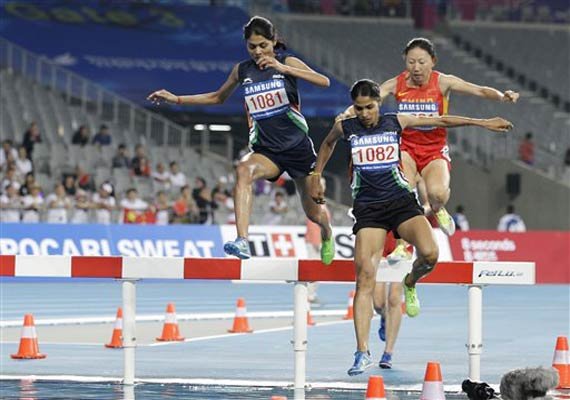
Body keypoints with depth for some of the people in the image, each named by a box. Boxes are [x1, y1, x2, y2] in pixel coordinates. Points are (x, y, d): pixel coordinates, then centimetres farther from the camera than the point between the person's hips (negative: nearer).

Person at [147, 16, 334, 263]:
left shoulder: (287, 63, -6)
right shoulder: (242, 70, 3)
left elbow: (324, 82, -21)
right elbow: (218, 97, 21)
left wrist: (282, 69, -30)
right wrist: (176, 99, 15)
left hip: (298, 147, -1)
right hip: (267, 150, 2)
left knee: (313, 212, 11)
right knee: (243, 170, -34)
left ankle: (327, 235, 51)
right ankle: (242, 241, -47)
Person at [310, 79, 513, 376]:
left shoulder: (396, 122, 2)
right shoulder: (345, 127, 2)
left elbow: (441, 121, 11)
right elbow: (328, 143, 26)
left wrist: (483, 123, 13)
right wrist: (316, 178, 26)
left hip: (400, 201, 0)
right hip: (368, 208, 0)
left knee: (429, 254, -25)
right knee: (365, 277, -13)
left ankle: (410, 284, 13)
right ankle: (362, 352, -11)